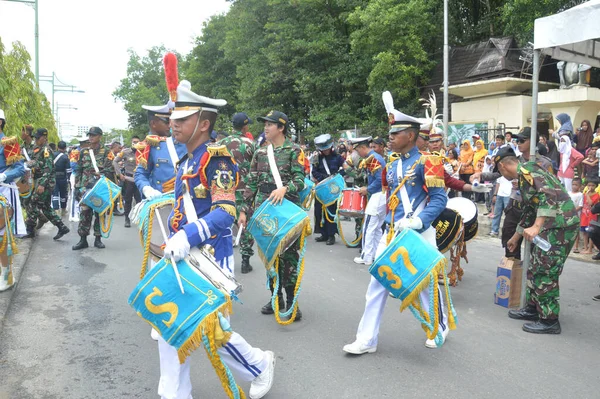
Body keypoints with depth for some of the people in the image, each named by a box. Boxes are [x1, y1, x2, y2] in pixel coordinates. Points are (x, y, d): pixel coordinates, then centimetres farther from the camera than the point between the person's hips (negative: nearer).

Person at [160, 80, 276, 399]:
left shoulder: (216, 157, -15)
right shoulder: (187, 160, 12)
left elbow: (225, 213, -25)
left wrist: (188, 236, -35)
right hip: (184, 256, 9)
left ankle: (260, 365, 27)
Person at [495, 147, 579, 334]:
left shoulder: (526, 170, -12)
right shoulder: (524, 176, 20)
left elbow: (550, 194, -27)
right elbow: (529, 210, 30)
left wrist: (537, 226, -31)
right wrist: (516, 237, 38)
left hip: (560, 224, -10)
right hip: (551, 225, 10)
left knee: (545, 272, -4)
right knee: (535, 267, 18)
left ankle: (549, 320, 5)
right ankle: (533, 308, 29)